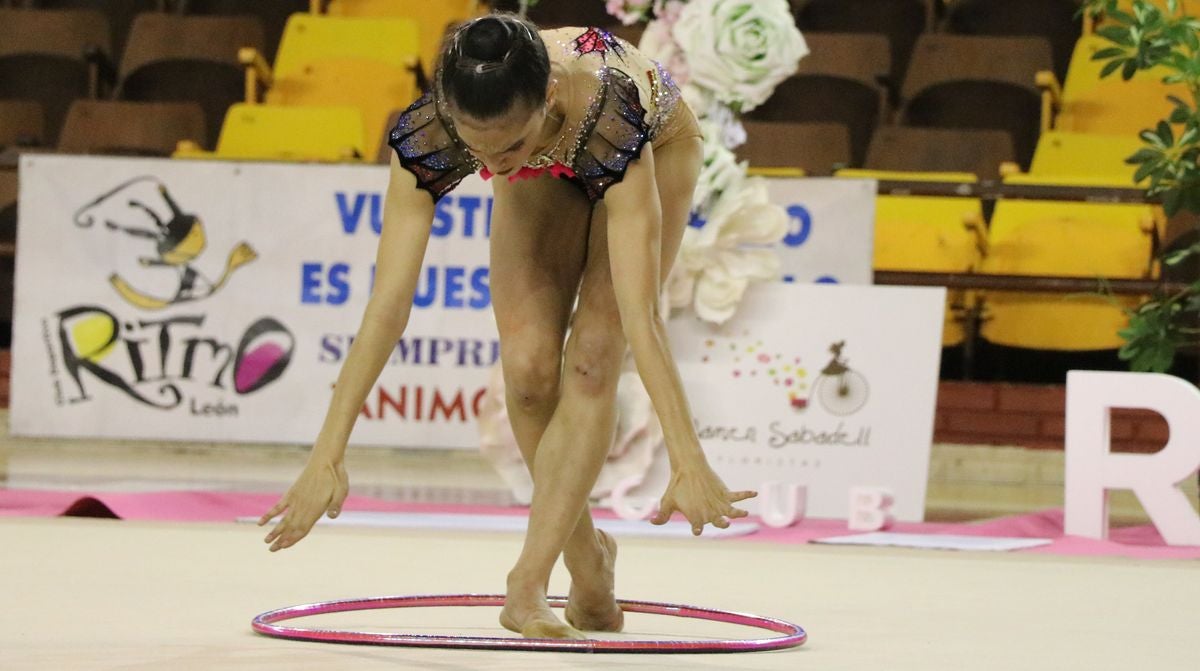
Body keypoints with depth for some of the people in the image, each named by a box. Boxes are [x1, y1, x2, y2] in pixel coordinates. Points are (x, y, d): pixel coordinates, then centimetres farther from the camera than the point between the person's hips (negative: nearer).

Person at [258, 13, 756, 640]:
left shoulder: (612, 120, -46)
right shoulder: (425, 136, -38)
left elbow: (640, 314, -48)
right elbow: (387, 306, -37)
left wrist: (688, 464, -52)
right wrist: (326, 458, -39)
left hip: (657, 146, -3)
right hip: (545, 171, 3)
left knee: (592, 357, -19)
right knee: (528, 364, -11)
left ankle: (529, 581, -15)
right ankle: (586, 555, 11)